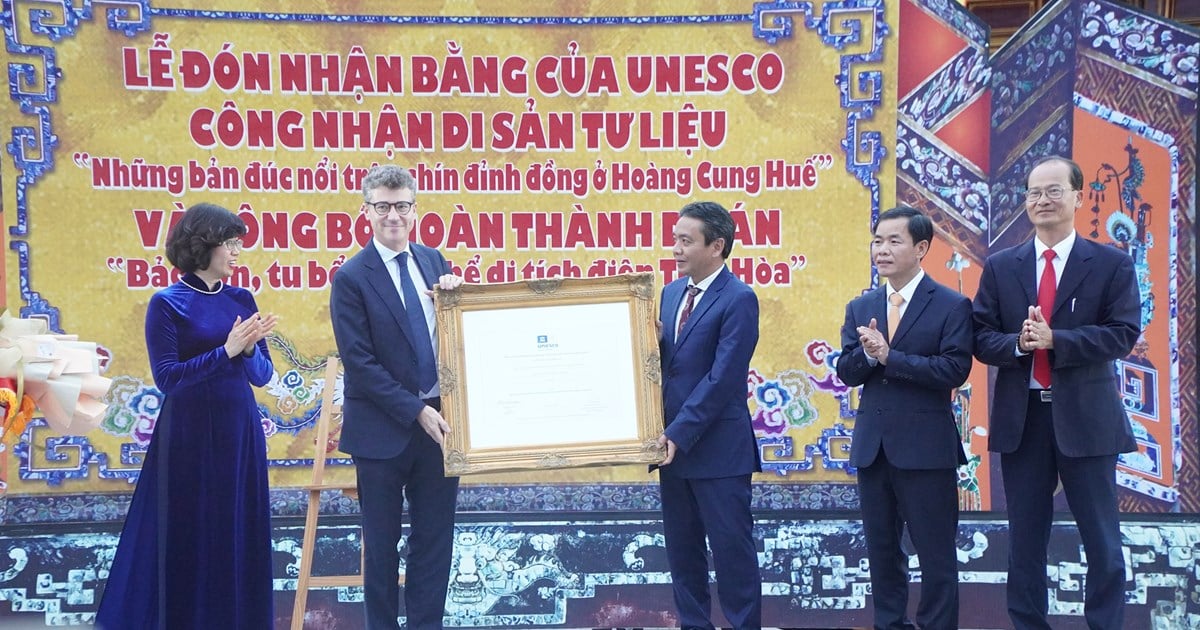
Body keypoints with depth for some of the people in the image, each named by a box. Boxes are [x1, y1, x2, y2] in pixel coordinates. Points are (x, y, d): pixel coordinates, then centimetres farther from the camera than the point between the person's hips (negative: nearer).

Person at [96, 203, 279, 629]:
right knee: (189, 539, 3)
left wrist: (249, 348, -14)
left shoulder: (241, 300, 7)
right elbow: (166, 377, -13)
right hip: (189, 435, -4)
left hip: (240, 432, 5)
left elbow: (263, 375, 7)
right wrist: (227, 350, -19)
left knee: (240, 538, 7)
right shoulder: (168, 303, -6)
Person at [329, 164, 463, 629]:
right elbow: (359, 363, -14)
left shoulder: (433, 261, 6)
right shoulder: (351, 278, -10)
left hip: (438, 422, 4)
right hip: (384, 430, -4)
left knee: (435, 538, 10)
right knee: (381, 543, 10)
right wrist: (416, 411, -18)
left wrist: (454, 295, -8)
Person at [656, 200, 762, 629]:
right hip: (674, 444, 8)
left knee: (732, 548, 1)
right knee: (681, 548, 13)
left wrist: (680, 434, -19)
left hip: (718, 448, -8)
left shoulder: (739, 299, -12)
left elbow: (722, 378, -17)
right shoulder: (671, 293, 12)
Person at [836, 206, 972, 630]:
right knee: (881, 550, 14)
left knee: (936, 554, 1)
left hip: (926, 447, -5)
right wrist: (867, 354, -17)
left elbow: (955, 369, -16)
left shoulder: (952, 306, -5)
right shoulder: (859, 308, 10)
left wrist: (889, 356, -19)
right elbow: (847, 373, 4)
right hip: (872, 446, 5)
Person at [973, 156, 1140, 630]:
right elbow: (981, 338, 3)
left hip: (1085, 417, -2)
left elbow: (1123, 334, -9)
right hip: (1020, 417, 2)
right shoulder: (1000, 267, 7)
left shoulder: (1112, 265, 0)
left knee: (1102, 540, 3)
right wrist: (1018, 343, -18)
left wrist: (1054, 339, -20)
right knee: (1024, 538, 11)